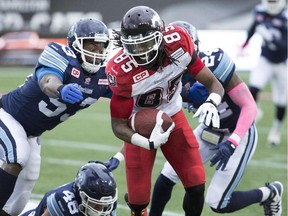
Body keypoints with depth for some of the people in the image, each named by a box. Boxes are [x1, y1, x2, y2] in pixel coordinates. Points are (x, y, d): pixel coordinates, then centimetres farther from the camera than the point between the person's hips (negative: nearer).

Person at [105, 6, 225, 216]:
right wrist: (149, 143, -37)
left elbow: (214, 83, -14)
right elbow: (118, 124, -20)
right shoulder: (122, 72, -31)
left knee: (196, 186, -3)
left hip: (173, 117, 3)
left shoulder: (178, 42, -24)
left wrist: (211, 103, -37)